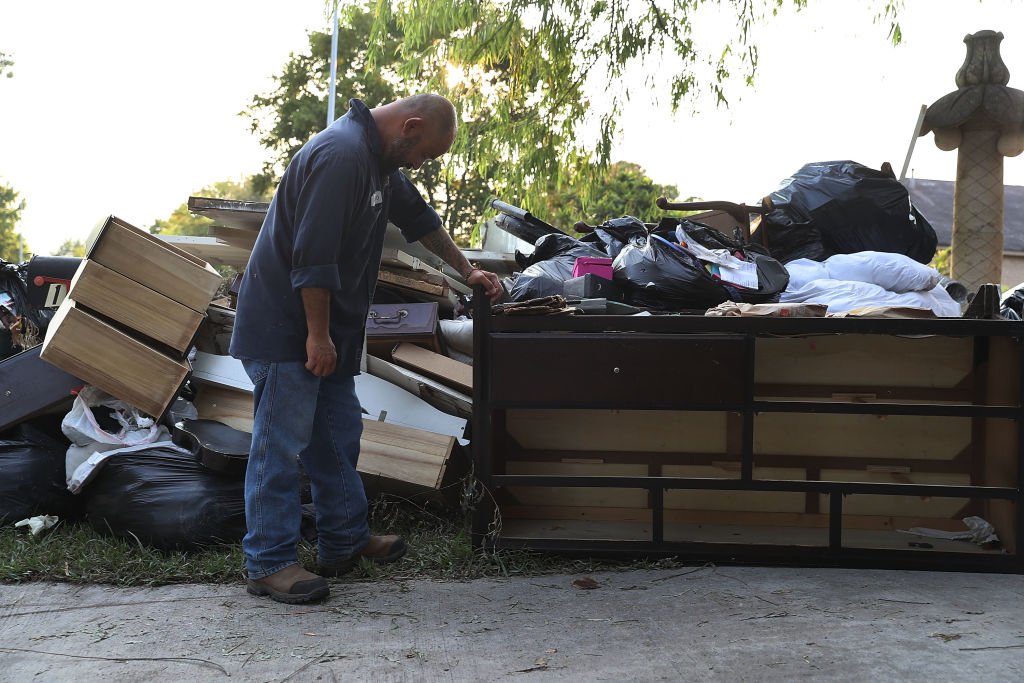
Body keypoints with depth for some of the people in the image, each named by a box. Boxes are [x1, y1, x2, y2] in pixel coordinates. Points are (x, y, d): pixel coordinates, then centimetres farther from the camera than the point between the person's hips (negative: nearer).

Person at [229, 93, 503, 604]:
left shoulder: (379, 159, 12)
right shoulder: (341, 155, -22)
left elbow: (418, 217, 26)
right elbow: (313, 256, -26)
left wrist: (466, 270, 30)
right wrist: (318, 335, -22)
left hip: (327, 327, 10)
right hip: (285, 327, -10)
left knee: (339, 436, 14)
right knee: (281, 442, -4)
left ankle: (345, 543, 26)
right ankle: (268, 563, 6)